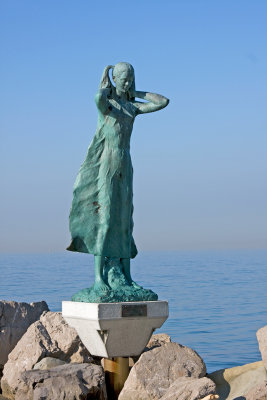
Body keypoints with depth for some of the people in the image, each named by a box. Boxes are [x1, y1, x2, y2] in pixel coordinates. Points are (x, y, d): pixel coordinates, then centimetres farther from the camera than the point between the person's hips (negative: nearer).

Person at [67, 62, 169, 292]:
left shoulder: (133, 107, 14)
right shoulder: (105, 102, -3)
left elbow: (163, 102, 10)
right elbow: (98, 99, -30)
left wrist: (135, 93, 12)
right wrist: (105, 88, -8)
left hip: (126, 167, 6)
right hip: (107, 165, -6)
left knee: (125, 221, 5)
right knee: (105, 220, -13)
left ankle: (126, 276, 8)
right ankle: (98, 277, -13)